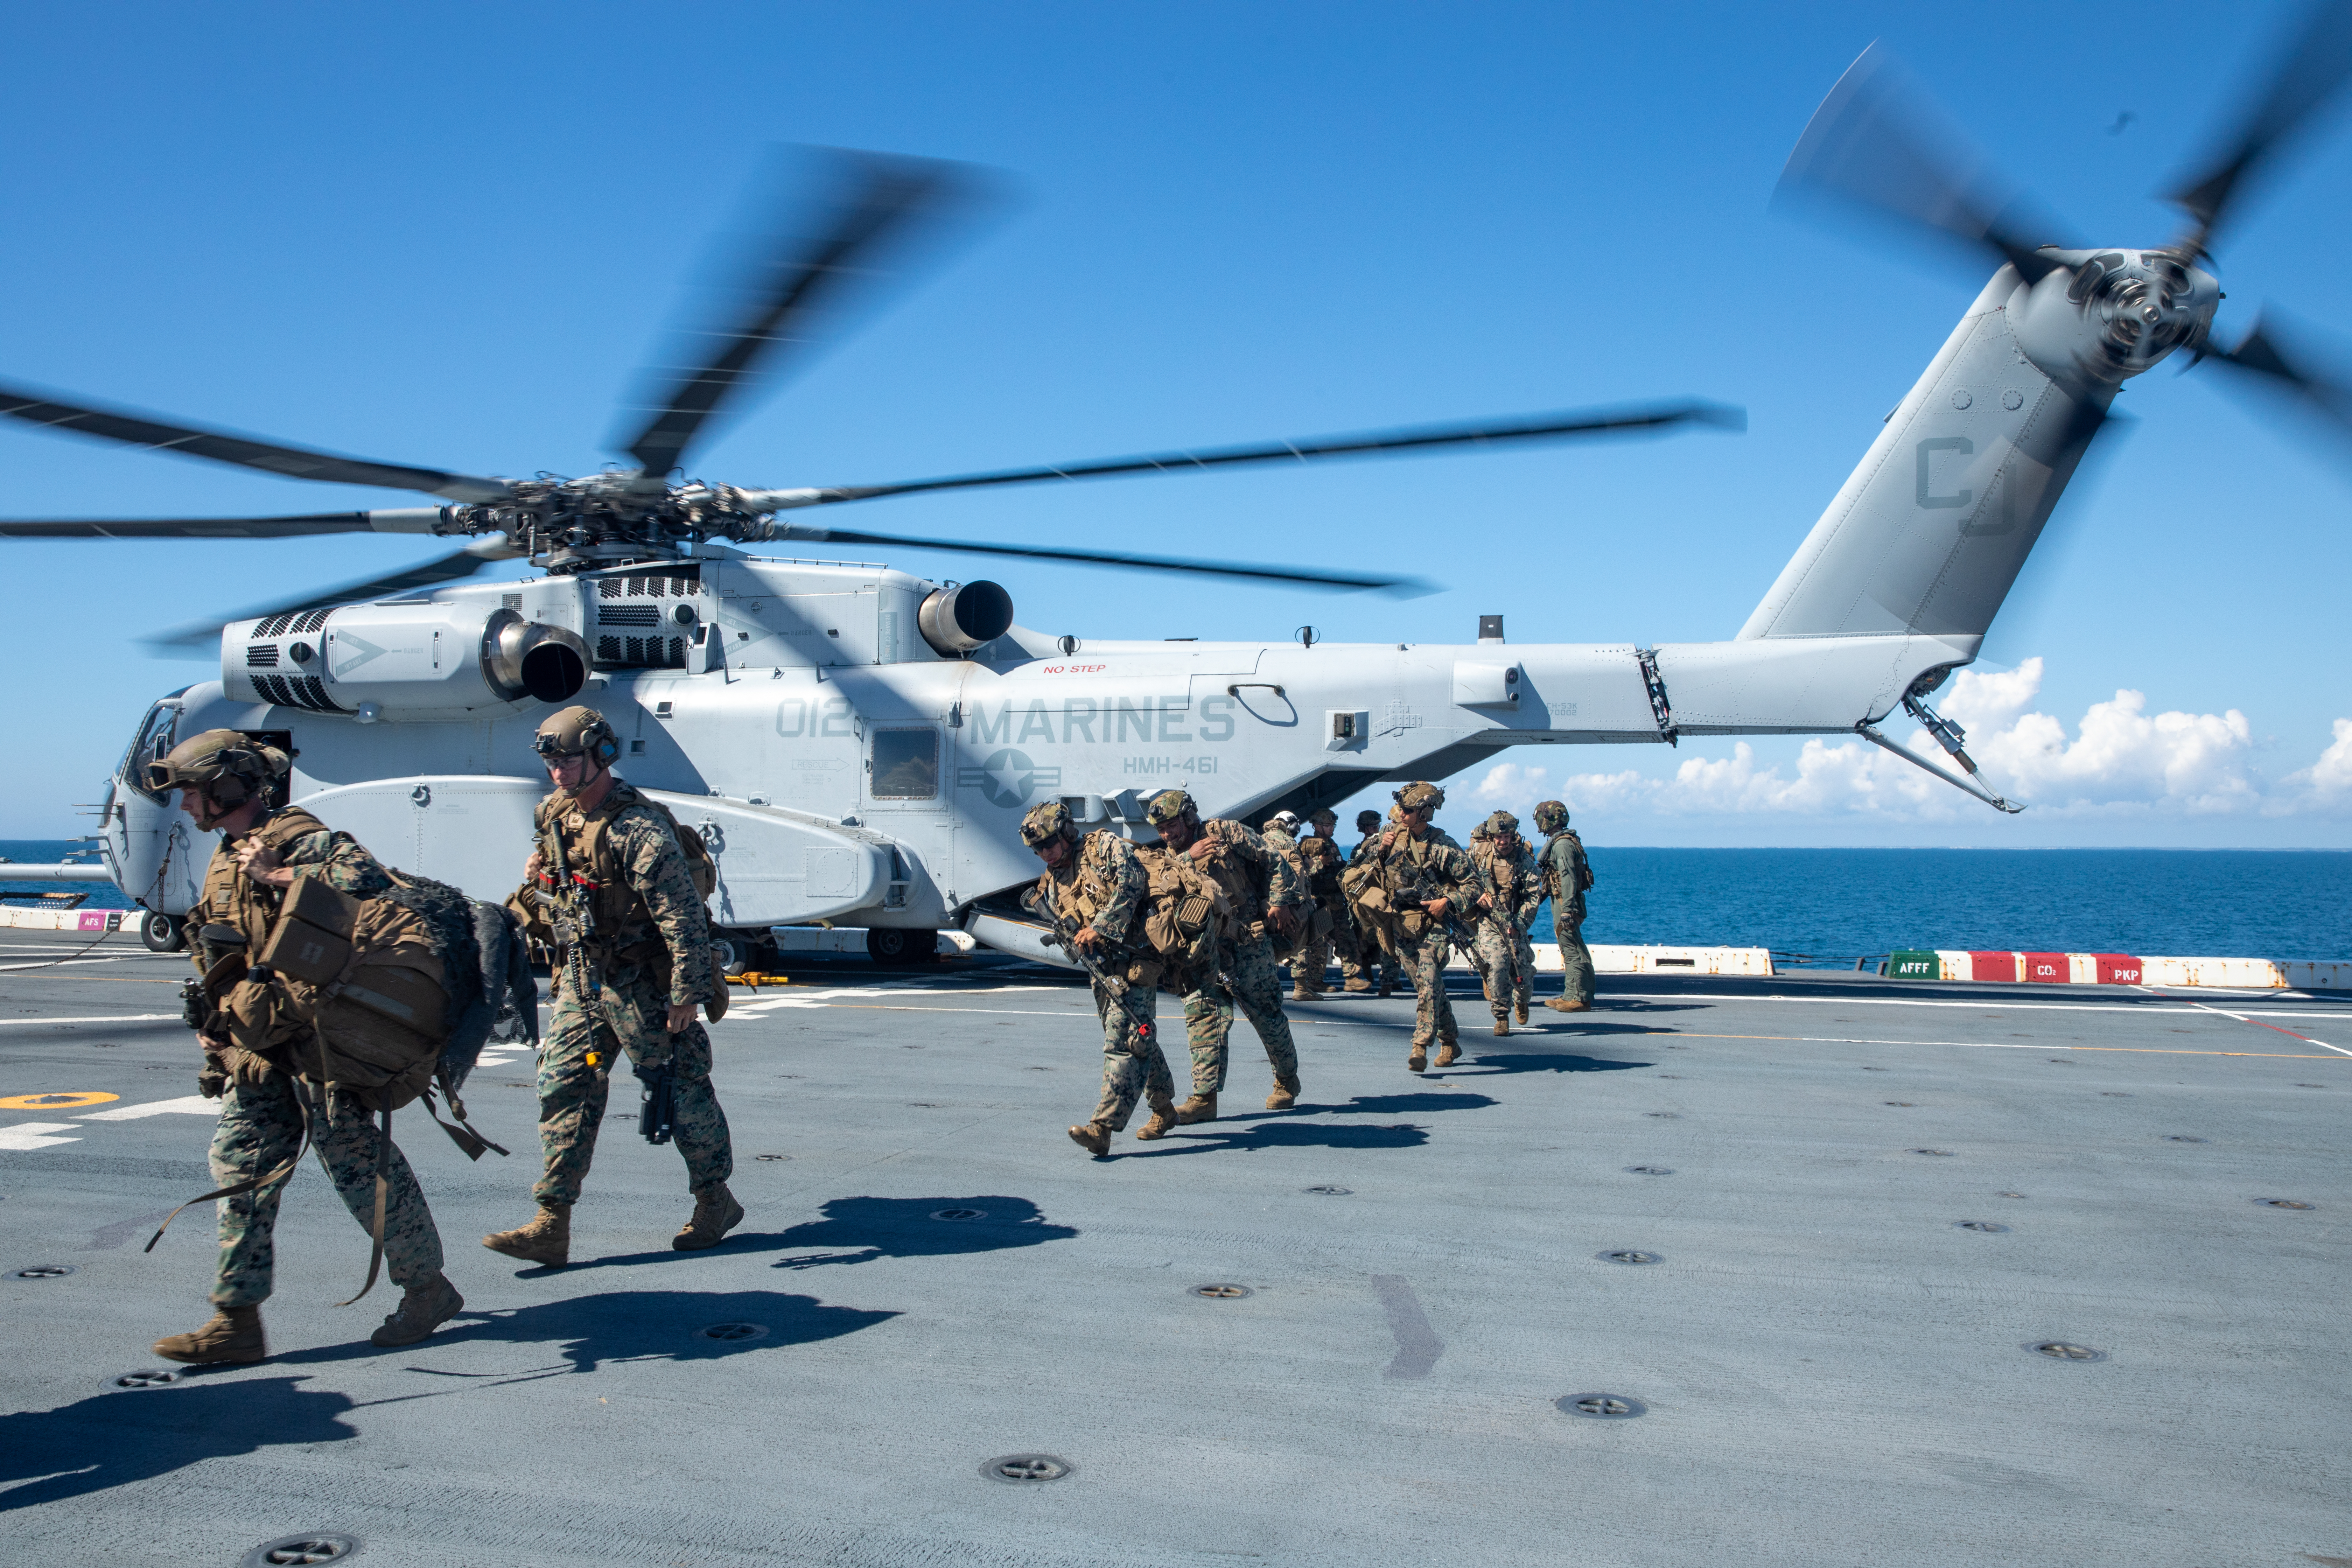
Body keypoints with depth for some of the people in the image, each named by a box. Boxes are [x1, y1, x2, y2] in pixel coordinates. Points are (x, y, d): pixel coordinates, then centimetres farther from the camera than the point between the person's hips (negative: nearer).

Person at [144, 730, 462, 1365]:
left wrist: (276, 874, -23)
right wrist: (214, 1022, 14)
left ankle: (429, 1289, 11)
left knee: (358, 1164, -3)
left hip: (316, 1038, -9)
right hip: (255, 1049, 9)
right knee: (242, 1169, 5)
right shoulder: (228, 857, 17)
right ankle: (237, 1321, 10)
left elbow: (366, 878, -33)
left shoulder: (293, 837, -13)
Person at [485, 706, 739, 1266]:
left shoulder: (637, 827, -20)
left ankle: (716, 1201, 23)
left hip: (640, 983, -8)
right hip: (579, 978, 8)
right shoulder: (556, 817, 6)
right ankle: (551, 1226, 4)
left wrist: (687, 993, -20)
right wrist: (534, 885, 3)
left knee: (680, 1091, 5)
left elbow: (684, 916, -22)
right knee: (563, 1088, 2)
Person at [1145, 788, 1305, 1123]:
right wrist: (1187, 859, -20)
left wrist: (1280, 901, -9)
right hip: (1204, 949, 4)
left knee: (1268, 1015, 8)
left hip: (1250, 946, -4)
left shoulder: (1224, 833, -5)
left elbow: (1274, 860, -3)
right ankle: (1205, 1098, -8)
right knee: (1203, 1016, -9)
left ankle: (1287, 1080, 29)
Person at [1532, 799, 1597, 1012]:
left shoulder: (1562, 844, -16)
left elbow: (1569, 878, -23)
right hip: (1561, 902, 11)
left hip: (1565, 902, -11)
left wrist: (1567, 909, -27)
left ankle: (1580, 998, -7)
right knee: (1570, 951, 13)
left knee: (1573, 950, -8)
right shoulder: (1557, 841, 16)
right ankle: (1571, 995, 19)